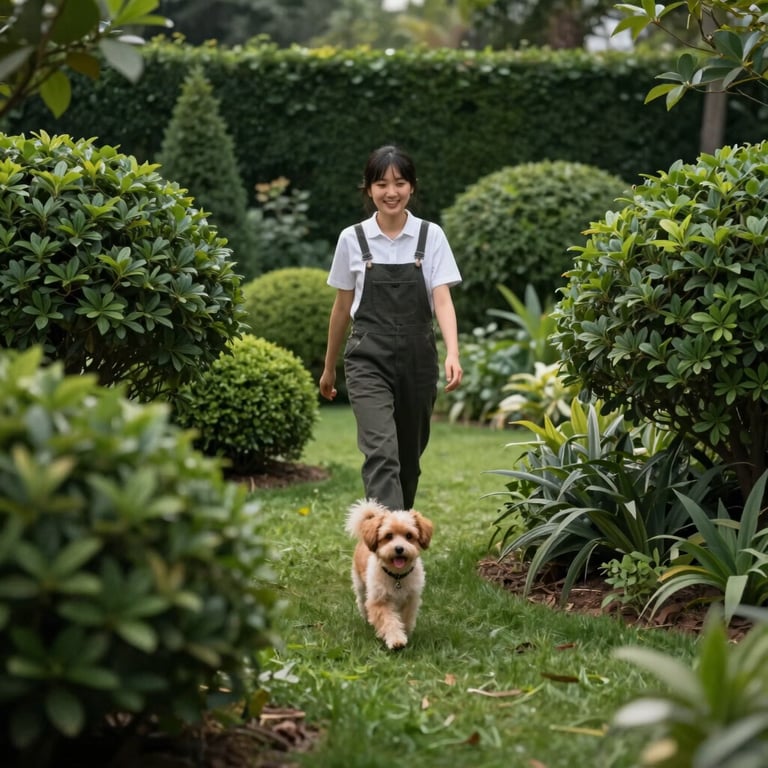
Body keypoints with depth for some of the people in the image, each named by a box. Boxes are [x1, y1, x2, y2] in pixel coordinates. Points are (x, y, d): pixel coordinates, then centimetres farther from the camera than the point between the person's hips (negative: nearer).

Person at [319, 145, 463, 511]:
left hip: (417, 358, 2)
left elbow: (442, 300, -8)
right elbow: (342, 307, 11)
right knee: (382, 452, -17)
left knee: (409, 455, 11)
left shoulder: (431, 236, 0)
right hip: (369, 358, -1)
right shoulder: (352, 239, 1)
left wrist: (452, 354, -24)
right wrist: (329, 367, 17)